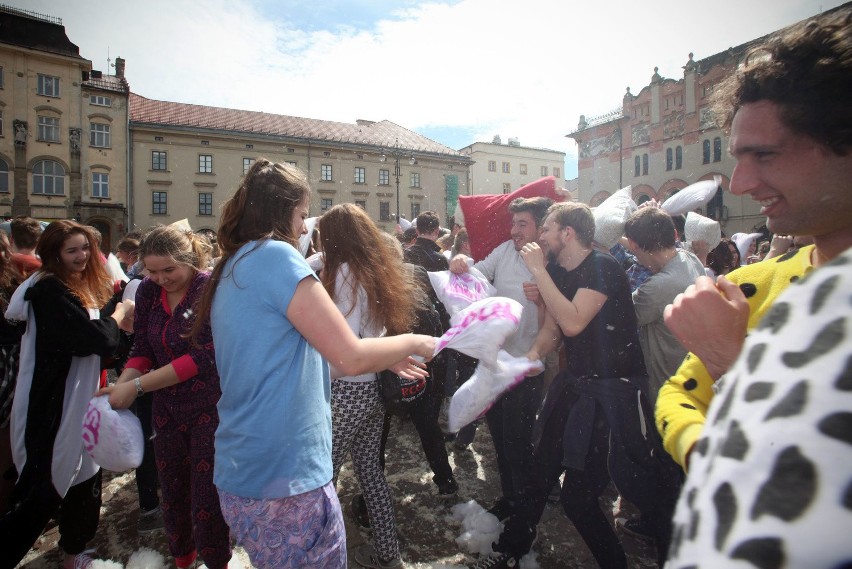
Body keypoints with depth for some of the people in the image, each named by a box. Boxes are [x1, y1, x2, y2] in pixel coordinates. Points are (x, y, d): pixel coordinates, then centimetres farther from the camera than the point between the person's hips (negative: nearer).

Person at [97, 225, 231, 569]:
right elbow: (142, 350, 4)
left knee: (206, 498, 3)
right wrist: (119, 386, -14)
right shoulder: (148, 291, 1)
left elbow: (203, 357, -23)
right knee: (172, 491, 17)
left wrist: (137, 386, -22)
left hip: (209, 408, -5)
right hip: (167, 408, 6)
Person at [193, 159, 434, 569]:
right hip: (286, 478, -9)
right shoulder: (274, 255, -16)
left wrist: (384, 359, 15)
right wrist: (412, 342, -1)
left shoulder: (230, 269, 11)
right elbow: (350, 357, -20)